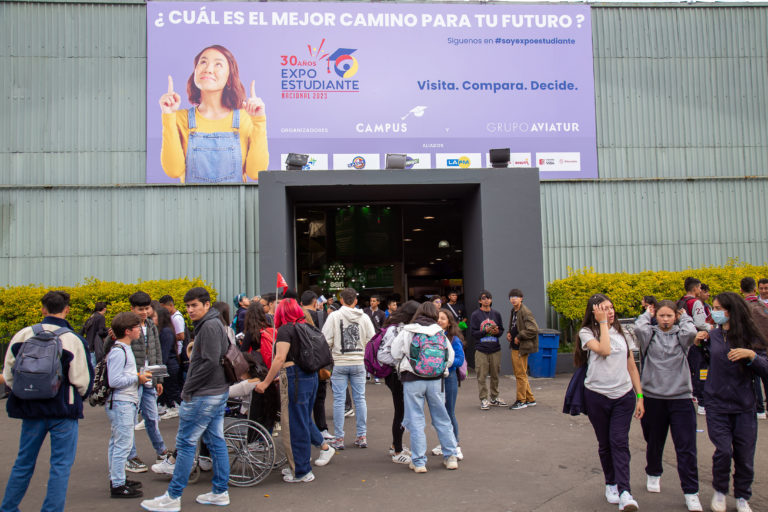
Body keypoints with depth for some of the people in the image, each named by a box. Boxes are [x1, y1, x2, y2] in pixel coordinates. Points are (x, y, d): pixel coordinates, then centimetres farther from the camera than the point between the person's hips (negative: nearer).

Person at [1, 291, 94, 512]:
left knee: (24, 462, 19)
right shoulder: (73, 340, -12)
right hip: (63, 411, -4)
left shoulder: (23, 335, -2)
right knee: (61, 465, 5)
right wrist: (76, 399, 14)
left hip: (31, 409, 4)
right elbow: (82, 381, -7)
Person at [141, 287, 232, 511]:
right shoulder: (216, 324, 15)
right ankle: (220, 492, 20)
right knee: (216, 441, 13)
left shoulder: (209, 326, -16)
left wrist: (188, 389, -17)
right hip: (218, 392, 10)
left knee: (186, 443, -2)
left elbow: (210, 362, -23)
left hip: (204, 396, -10)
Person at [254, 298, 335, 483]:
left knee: (294, 424, 1)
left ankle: (302, 472, 8)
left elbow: (280, 358, -17)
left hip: (295, 378, -8)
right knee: (304, 419, 23)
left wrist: (266, 382, -13)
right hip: (311, 376, 8)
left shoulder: (285, 330, -10)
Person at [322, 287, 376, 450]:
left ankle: (339, 438, 9)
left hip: (340, 363, -2)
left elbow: (326, 340, -8)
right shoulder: (364, 317, 0)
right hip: (359, 363, 2)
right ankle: (362, 436, 15)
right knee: (360, 398, 10)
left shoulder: (334, 316, -6)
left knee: (339, 400, 4)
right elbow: (372, 340, 0)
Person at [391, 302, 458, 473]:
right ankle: (450, 457, 19)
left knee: (416, 420, 4)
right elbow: (450, 358, 7)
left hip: (412, 380, -2)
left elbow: (395, 354, 1)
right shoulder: (440, 333, 5)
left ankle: (419, 461, 6)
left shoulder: (407, 332, -2)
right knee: (442, 418, 14)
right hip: (436, 380, 3)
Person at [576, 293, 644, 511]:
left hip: (624, 396, 2)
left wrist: (640, 396, 7)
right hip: (597, 396, -1)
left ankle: (625, 492, -12)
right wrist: (603, 323, -13)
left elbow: (631, 366, 11)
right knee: (605, 444, 9)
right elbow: (604, 350, -23)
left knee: (620, 442, -9)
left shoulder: (621, 333, 9)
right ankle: (611, 484, 26)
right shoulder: (587, 332, -2)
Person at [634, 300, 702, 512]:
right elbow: (639, 328, -20)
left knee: (686, 447, -2)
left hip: (681, 398, 0)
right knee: (654, 442, 19)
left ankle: (690, 492, 9)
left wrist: (683, 316, -1)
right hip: (653, 397, 1)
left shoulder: (681, 335, 3)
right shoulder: (650, 334, 1)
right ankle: (653, 473, 44)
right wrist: (647, 314, -2)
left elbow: (691, 332, -19)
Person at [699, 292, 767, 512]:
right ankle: (719, 490, 18)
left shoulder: (750, 338, -4)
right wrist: (697, 343, -9)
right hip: (717, 405, 0)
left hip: (744, 407, 0)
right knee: (723, 451, -9)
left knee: (744, 456, 8)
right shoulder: (711, 335, -1)